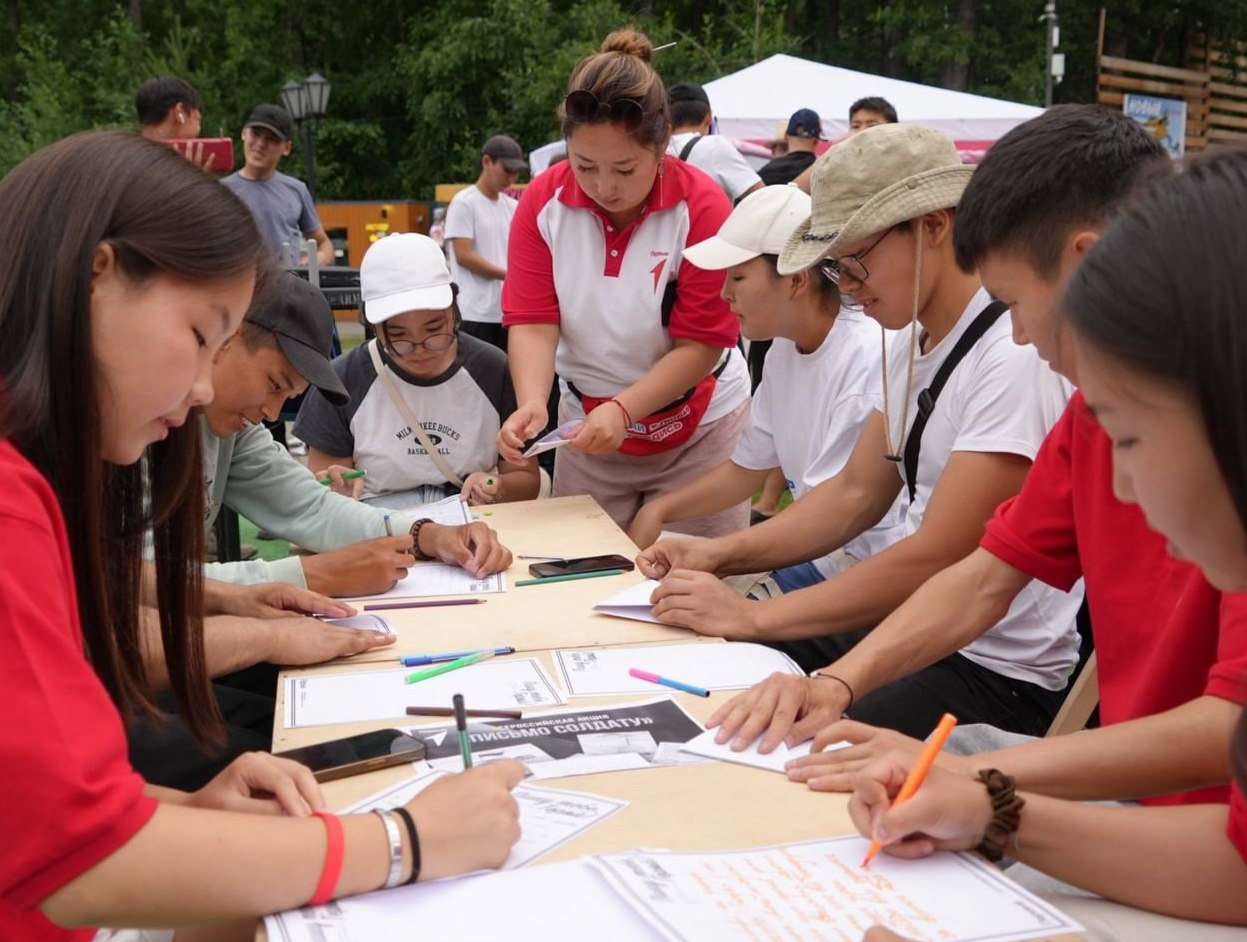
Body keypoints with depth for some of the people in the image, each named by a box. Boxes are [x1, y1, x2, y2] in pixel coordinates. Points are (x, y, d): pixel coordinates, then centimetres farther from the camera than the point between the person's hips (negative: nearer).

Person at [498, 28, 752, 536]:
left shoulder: (702, 207, -17)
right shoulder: (542, 202, -9)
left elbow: (702, 343, -18)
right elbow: (533, 321, -12)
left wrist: (623, 410, -30)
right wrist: (532, 404, -30)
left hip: (697, 431, -2)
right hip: (587, 421, 3)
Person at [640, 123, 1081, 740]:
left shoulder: (1015, 358, -22)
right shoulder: (912, 341, 7)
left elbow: (936, 560, -23)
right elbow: (855, 493, 14)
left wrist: (751, 616, -18)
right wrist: (720, 553, 1)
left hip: (997, 672, -8)